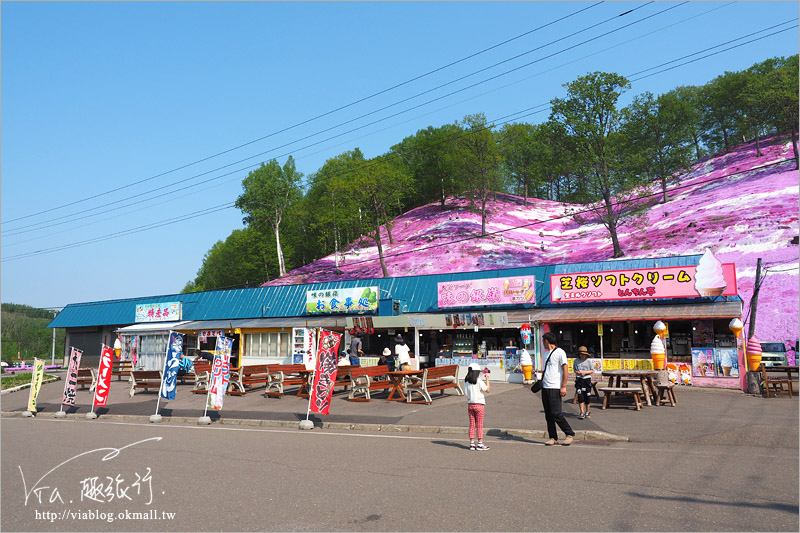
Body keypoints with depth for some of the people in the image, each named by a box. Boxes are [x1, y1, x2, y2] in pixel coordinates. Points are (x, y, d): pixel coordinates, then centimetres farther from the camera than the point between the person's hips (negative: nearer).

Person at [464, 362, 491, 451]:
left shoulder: (466, 381, 1)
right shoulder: (479, 381, -14)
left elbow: (465, 393, 5)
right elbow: (487, 389, -8)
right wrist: (487, 379, -2)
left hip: (470, 404, 5)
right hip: (479, 404, -5)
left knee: (472, 424, 10)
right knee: (479, 425, 3)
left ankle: (472, 443, 13)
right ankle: (480, 444, 7)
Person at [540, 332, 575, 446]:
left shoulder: (559, 352, -7)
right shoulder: (547, 353, 19)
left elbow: (565, 370, -11)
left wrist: (563, 386, -15)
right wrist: (540, 373, 12)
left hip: (555, 388, -8)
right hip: (545, 387, 8)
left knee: (556, 413, -10)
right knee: (548, 415, 7)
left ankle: (570, 434, 6)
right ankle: (553, 438, 13)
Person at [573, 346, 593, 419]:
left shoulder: (588, 361, -1)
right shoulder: (576, 361, 4)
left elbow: (592, 370, 4)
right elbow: (574, 369, 14)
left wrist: (585, 372, -12)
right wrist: (577, 372, -8)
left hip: (587, 380, -1)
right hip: (579, 380, 1)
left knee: (587, 397, 5)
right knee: (580, 396, -8)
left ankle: (587, 412, 22)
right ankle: (582, 412, -5)